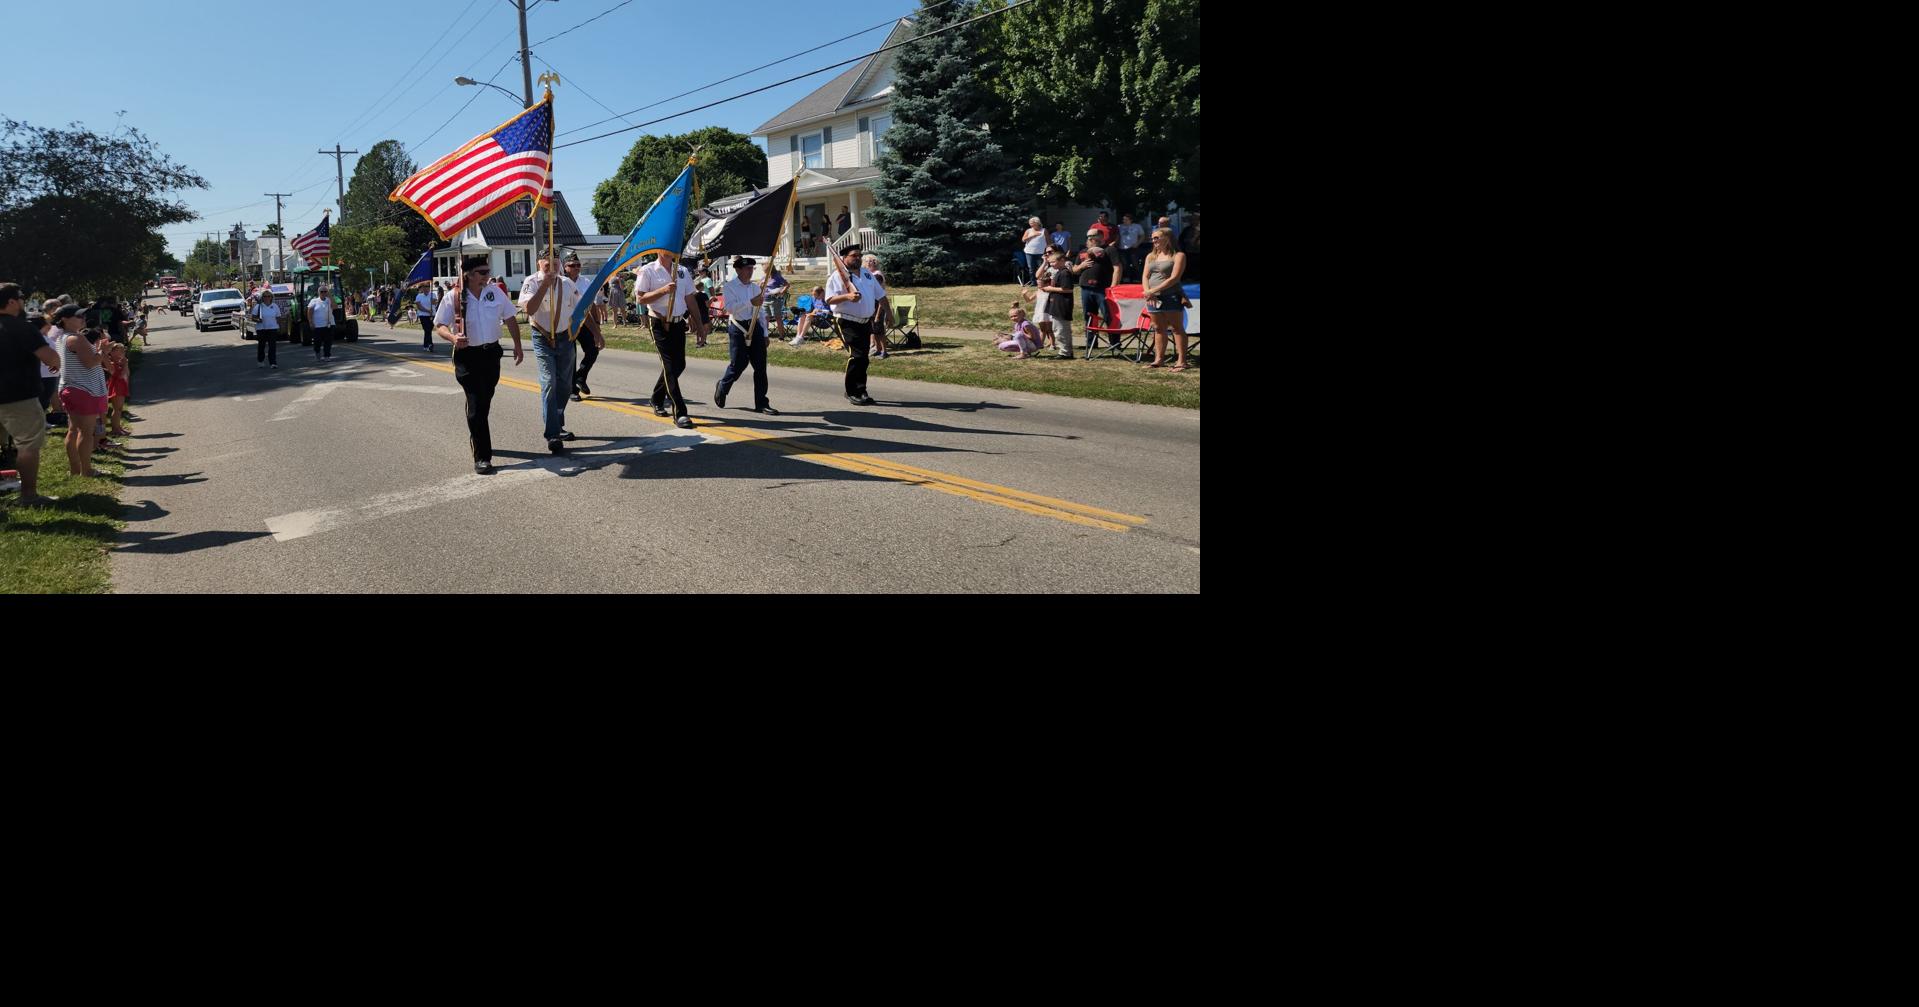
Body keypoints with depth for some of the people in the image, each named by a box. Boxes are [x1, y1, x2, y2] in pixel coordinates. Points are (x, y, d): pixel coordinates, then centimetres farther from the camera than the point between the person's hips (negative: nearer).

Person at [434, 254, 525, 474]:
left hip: (491, 353, 5)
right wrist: (453, 338, -27)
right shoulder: (453, 297, -9)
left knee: (485, 401, 15)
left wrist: (517, 345, 13)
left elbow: (510, 318, 14)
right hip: (467, 356, -5)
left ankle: (475, 437, 38)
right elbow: (439, 326, -7)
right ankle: (481, 457, -8)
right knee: (476, 405, -9)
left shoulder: (494, 292, 4)